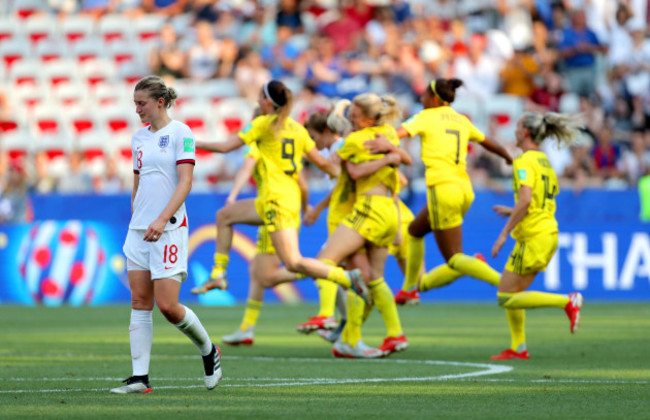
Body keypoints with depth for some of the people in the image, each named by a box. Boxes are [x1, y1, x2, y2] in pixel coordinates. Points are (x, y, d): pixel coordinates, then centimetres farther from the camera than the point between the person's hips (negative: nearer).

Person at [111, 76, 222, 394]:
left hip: (170, 228, -7)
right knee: (140, 302, 0)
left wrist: (162, 219, -23)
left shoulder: (180, 133, -6)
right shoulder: (139, 138, 14)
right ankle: (140, 377, 0)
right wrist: (135, 219, 18)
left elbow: (185, 182, -14)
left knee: (167, 306, -10)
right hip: (138, 229, 7)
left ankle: (208, 350, 15)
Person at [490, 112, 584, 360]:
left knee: (506, 299, -4)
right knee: (509, 293, 15)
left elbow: (525, 200, -25)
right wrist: (512, 212, 26)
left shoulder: (525, 162, -12)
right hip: (549, 233, 9)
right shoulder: (545, 162, 15)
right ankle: (518, 348, 14)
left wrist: (504, 233, -20)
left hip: (533, 238, -9)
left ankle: (568, 302, -14)